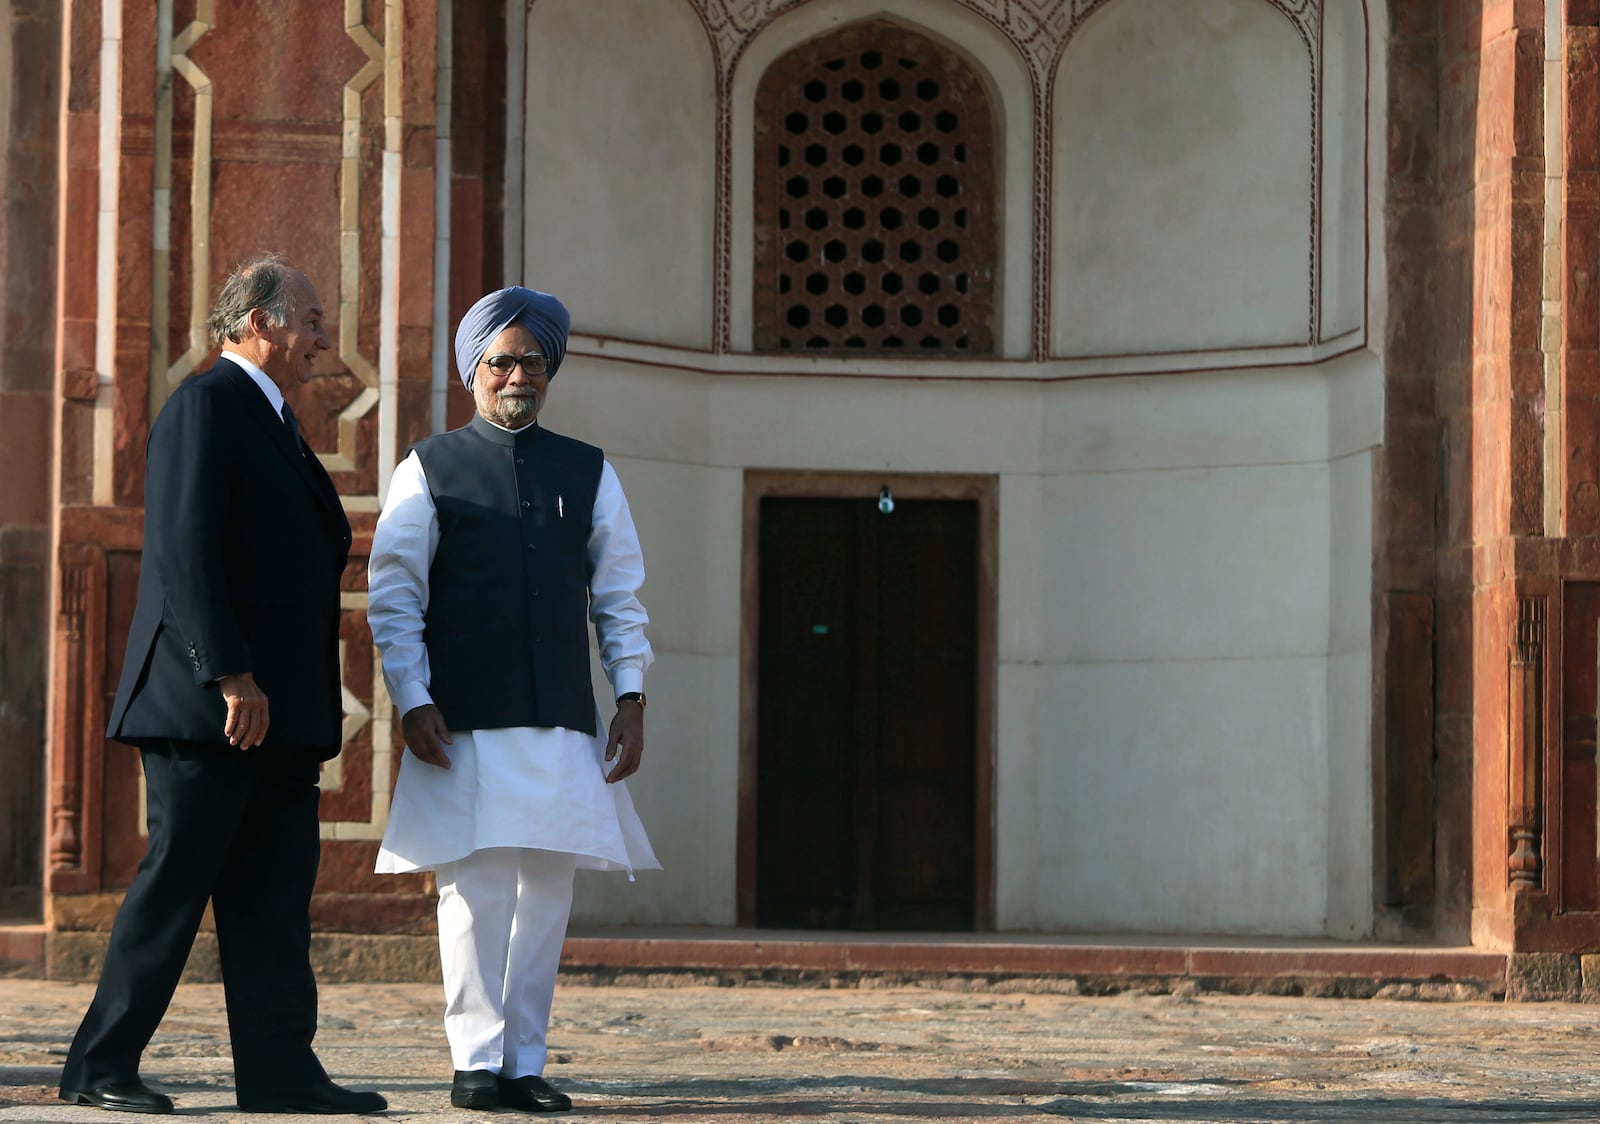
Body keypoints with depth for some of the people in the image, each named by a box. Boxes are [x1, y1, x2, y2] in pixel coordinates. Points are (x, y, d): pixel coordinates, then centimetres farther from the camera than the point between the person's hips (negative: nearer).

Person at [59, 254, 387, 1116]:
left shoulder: (271, 421, 22)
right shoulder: (206, 406, -8)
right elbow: (187, 552, -18)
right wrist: (232, 677, -23)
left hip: (277, 713, 9)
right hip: (206, 710, -9)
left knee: (274, 893, 6)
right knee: (175, 883, -6)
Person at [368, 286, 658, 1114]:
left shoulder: (588, 473, 15)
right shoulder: (429, 471, 6)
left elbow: (619, 598, 16)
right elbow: (393, 596, 2)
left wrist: (631, 697, 6)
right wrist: (413, 701, -8)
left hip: (563, 726, 3)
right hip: (462, 729, -3)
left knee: (547, 889, 2)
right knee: (475, 888, -7)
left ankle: (525, 1063, 8)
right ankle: (476, 1061, -1)